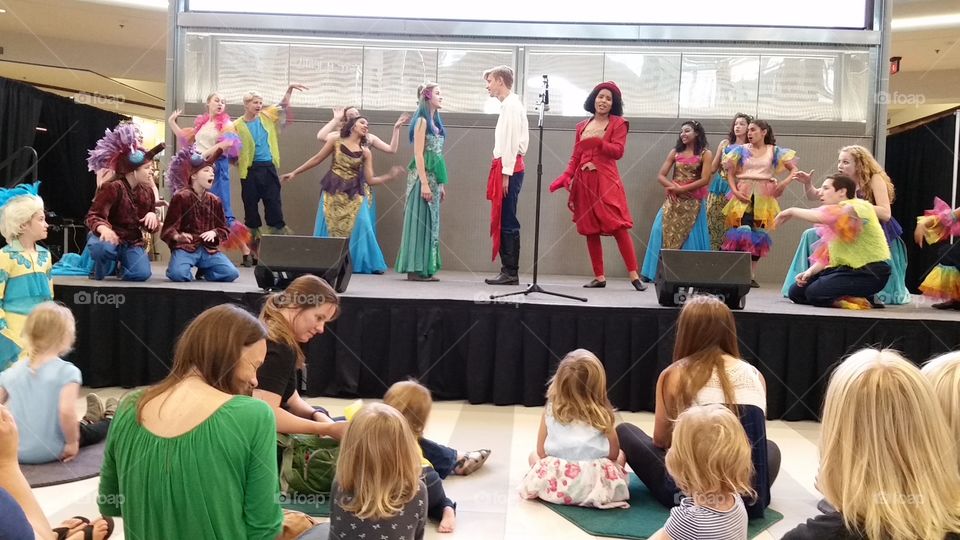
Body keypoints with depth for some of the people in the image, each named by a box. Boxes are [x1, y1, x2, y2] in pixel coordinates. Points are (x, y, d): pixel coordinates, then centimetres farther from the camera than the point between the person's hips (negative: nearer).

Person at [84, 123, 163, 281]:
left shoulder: (147, 191, 3)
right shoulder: (113, 187, -16)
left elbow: (151, 227, 10)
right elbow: (93, 216, -21)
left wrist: (152, 217, -17)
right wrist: (103, 228, -46)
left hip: (132, 242, 4)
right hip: (111, 238, -4)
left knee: (142, 274, -24)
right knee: (103, 247, -42)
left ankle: (121, 265, 15)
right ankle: (99, 272, -3)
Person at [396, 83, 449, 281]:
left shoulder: (435, 122, 17)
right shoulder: (422, 121, -7)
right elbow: (418, 154, -13)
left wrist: (441, 184, 15)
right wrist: (424, 183, -19)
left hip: (434, 178, 8)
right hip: (423, 177, -8)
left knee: (430, 222, 8)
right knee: (420, 221, -6)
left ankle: (426, 269, 13)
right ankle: (416, 270, -3)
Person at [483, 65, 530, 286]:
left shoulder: (511, 105, -9)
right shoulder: (509, 104, 20)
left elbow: (512, 142, -16)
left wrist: (506, 173, -18)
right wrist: (502, 171, 14)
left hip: (508, 168, -10)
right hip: (506, 167, 10)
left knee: (507, 222, -8)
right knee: (501, 221, 10)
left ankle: (511, 272, -5)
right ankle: (508, 270, 13)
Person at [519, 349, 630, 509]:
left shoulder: (550, 411, -1)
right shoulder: (602, 414, -3)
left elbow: (541, 452, 6)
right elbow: (613, 454, 5)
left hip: (554, 484, 0)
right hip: (596, 486, 0)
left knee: (533, 456, 30)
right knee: (621, 455, 28)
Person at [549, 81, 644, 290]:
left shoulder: (618, 124, 7)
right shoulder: (582, 126, 18)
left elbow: (617, 151, -5)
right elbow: (575, 157, 15)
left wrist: (597, 141, -18)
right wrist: (566, 177, 1)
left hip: (606, 181, -4)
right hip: (584, 182, 4)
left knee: (618, 227, -12)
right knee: (590, 231, 3)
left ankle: (634, 275, -11)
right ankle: (599, 277, 9)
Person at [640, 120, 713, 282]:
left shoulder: (705, 154, 1)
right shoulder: (675, 152, 11)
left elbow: (704, 180, -10)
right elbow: (660, 176, 5)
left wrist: (682, 189, -14)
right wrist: (673, 186, -13)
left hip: (693, 203, -3)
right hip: (673, 201, 3)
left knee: (689, 237, -3)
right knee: (665, 232, -7)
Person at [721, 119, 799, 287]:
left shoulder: (774, 151, 7)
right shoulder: (741, 149, 7)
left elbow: (795, 169, 6)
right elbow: (730, 173, 5)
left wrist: (785, 183, -12)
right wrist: (735, 191, -11)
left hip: (764, 196, 1)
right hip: (744, 195, -1)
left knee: (758, 233, 3)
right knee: (742, 231, -12)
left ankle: (752, 274, 8)